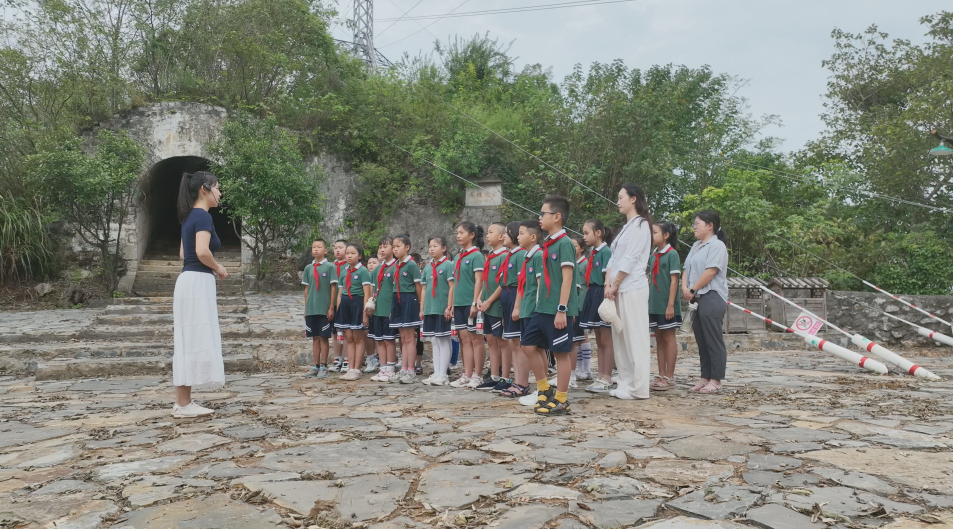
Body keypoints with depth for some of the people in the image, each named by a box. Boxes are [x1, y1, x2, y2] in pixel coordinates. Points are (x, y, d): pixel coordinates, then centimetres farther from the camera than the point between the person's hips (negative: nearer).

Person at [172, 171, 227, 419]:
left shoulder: (190, 217, 17)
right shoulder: (203, 216, -12)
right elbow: (202, 252, -24)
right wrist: (218, 268, -6)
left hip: (191, 281, 10)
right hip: (198, 282, -10)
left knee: (189, 343, 10)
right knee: (193, 343, -7)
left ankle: (183, 402, 13)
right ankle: (183, 405, -3)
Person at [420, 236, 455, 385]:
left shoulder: (448, 265, -5)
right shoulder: (427, 268, 13)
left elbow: (452, 287, -9)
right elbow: (424, 289, 15)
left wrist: (449, 306, -14)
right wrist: (422, 308, 11)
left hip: (443, 309, -6)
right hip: (430, 309, 7)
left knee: (443, 341, -1)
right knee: (434, 342, 10)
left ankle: (443, 374, 2)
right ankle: (436, 373, 15)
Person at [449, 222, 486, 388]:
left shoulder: (476, 255, -7)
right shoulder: (459, 257, 15)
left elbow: (479, 281, -13)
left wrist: (475, 303, -18)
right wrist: (453, 303, 15)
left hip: (471, 304, -7)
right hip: (459, 304, 7)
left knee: (475, 339, 0)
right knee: (464, 339, 7)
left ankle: (477, 375, 6)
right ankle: (467, 375, 10)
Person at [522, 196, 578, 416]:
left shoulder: (564, 243, -12)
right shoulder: (548, 244, 14)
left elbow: (567, 278, -17)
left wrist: (562, 309, -20)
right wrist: (541, 305, 19)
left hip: (557, 310, -9)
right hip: (543, 309, 9)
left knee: (561, 353, 1)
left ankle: (561, 401, 11)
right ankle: (545, 389, 23)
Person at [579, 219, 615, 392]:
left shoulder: (606, 251, -11)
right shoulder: (592, 253, 15)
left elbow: (608, 277, -17)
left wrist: (606, 299, -22)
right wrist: (590, 298, 13)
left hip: (602, 296, -9)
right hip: (592, 296, 9)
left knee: (606, 341, -2)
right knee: (599, 341, 12)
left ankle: (606, 380, 3)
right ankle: (600, 377, 18)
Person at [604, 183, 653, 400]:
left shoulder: (640, 224, -7)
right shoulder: (626, 227, 20)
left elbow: (630, 260, -14)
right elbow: (614, 258, 15)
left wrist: (615, 285, -10)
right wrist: (608, 285, 2)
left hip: (633, 289, -9)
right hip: (619, 289, 9)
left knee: (635, 337, -6)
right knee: (620, 337, 9)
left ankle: (638, 388, -3)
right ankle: (626, 383, 16)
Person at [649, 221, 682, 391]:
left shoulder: (672, 254, -8)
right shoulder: (653, 256, 12)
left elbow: (674, 280, -13)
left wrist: (671, 304, -17)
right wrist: (647, 301, 12)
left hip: (666, 305, -7)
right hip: (654, 304, 7)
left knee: (668, 338, 0)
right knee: (659, 338, 10)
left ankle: (670, 377, 6)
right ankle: (661, 375, 17)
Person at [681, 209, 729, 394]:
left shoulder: (717, 245, -8)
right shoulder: (696, 246, 20)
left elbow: (711, 271, -16)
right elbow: (687, 269, 16)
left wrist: (692, 290, -12)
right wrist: (685, 288, -2)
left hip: (712, 298, -9)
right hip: (697, 299, 9)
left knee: (714, 341, -4)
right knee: (701, 341, 12)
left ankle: (716, 380, 1)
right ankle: (705, 377, 19)